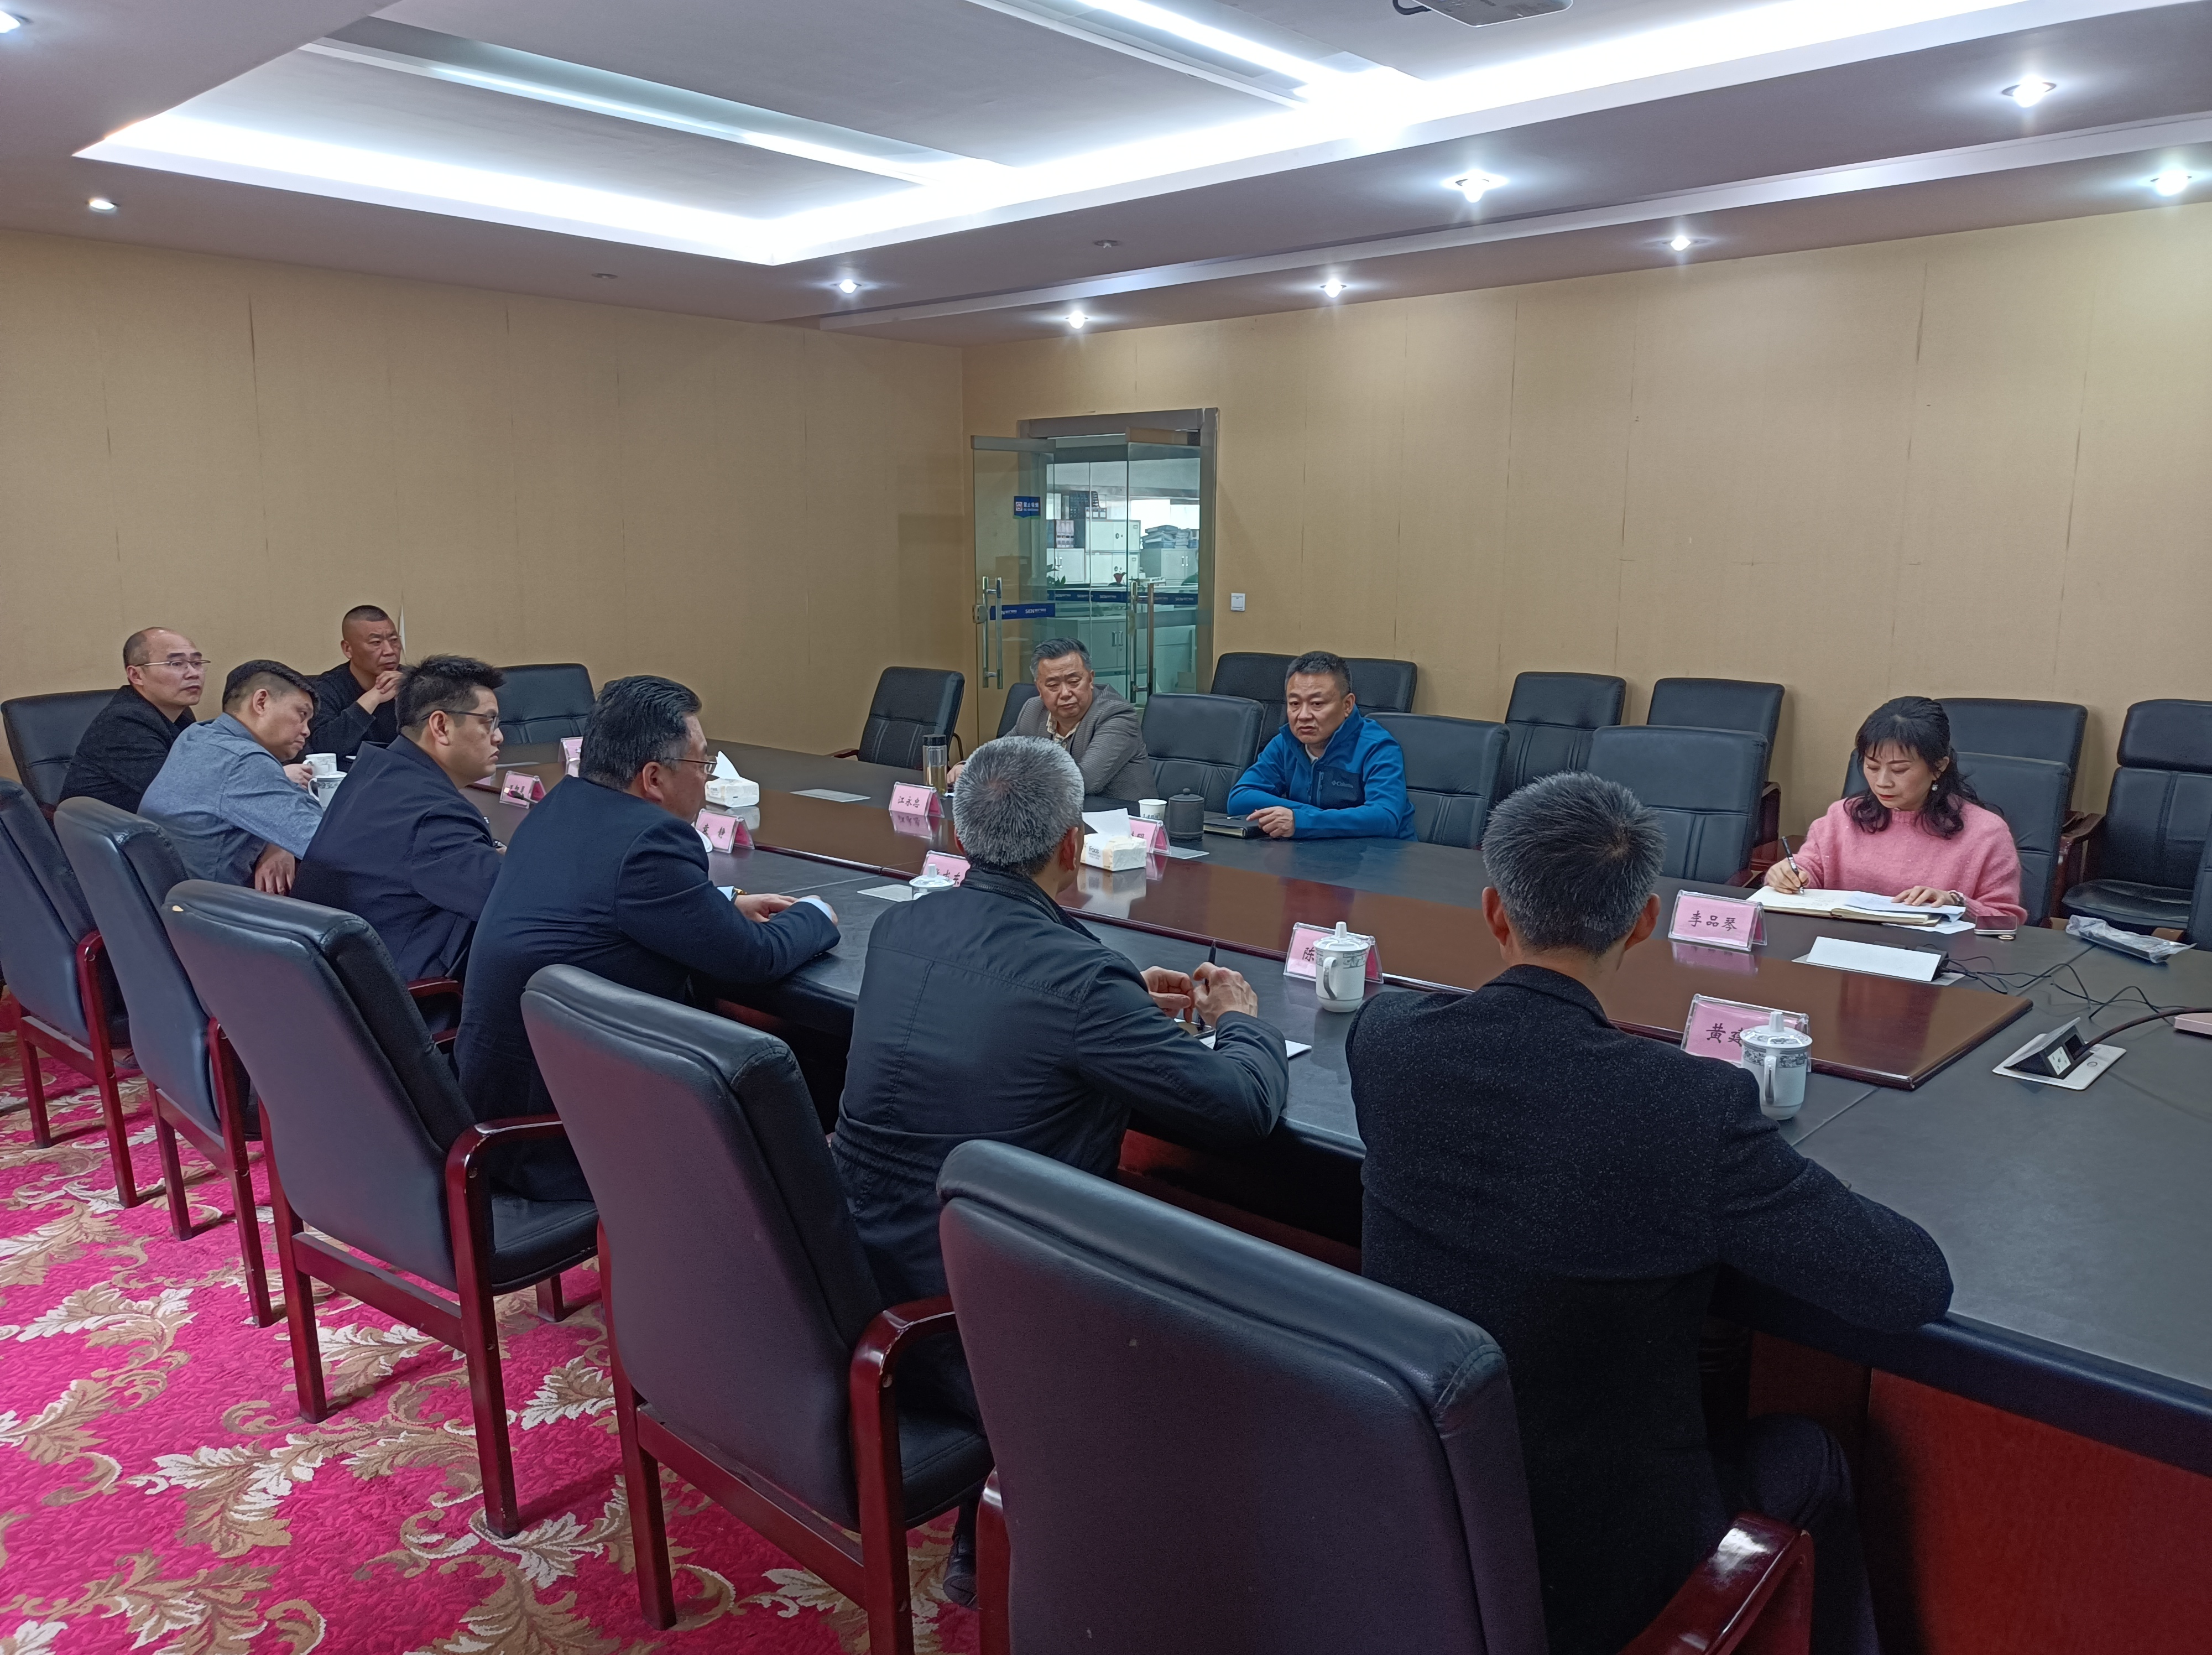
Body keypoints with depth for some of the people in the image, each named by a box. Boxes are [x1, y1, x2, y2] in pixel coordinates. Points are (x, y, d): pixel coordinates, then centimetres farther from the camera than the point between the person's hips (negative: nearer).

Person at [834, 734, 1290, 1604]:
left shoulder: (897, 928, -1)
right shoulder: (1076, 975, -23)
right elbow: (1245, 1105, -14)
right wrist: (1241, 1017, 7)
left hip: (853, 1295, 7)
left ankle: (983, 1548, 35)